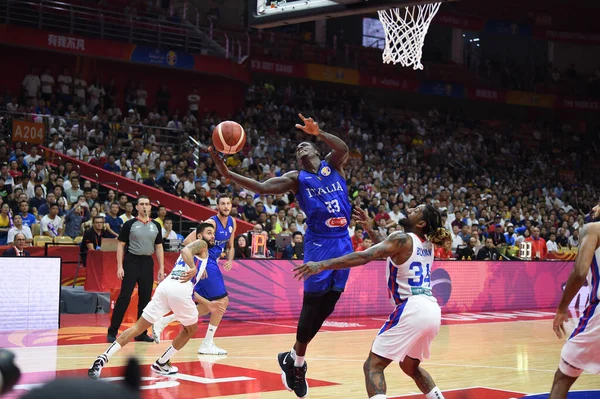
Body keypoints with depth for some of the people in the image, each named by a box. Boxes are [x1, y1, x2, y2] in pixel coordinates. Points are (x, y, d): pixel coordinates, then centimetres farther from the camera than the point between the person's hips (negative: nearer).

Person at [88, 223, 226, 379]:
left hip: (165, 286, 7)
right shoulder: (201, 244, 14)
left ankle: (103, 358, -9)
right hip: (179, 290, -7)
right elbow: (185, 250, -11)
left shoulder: (195, 251, 38)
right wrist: (193, 269, -27)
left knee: (139, 327, 5)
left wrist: (208, 304, 44)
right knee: (191, 329, 19)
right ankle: (161, 364, 23)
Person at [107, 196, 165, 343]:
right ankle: (112, 332, -2)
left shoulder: (156, 226, 9)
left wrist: (161, 268, 6)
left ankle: (141, 333, 15)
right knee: (124, 297, -8)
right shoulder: (130, 224, -2)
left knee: (145, 298, 6)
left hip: (147, 263, 4)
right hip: (131, 261, -4)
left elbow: (159, 247, 13)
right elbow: (121, 245, -1)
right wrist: (120, 266, -9)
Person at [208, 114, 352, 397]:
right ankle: (297, 361, 6)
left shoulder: (333, 165, 11)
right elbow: (261, 187, -10)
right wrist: (227, 173, -22)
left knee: (328, 304, 6)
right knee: (313, 300, -8)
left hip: (343, 241, 3)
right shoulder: (296, 179, 4)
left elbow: (344, 149, -11)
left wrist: (318, 132, -28)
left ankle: (294, 356, 19)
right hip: (319, 242, -3)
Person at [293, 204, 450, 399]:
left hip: (413, 308, -8)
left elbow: (364, 257, -18)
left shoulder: (402, 239, -4)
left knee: (373, 366, -6)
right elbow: (386, 250, 36)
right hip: (432, 310, 8)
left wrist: (322, 265, -23)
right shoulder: (427, 245, 19)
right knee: (410, 367, 30)